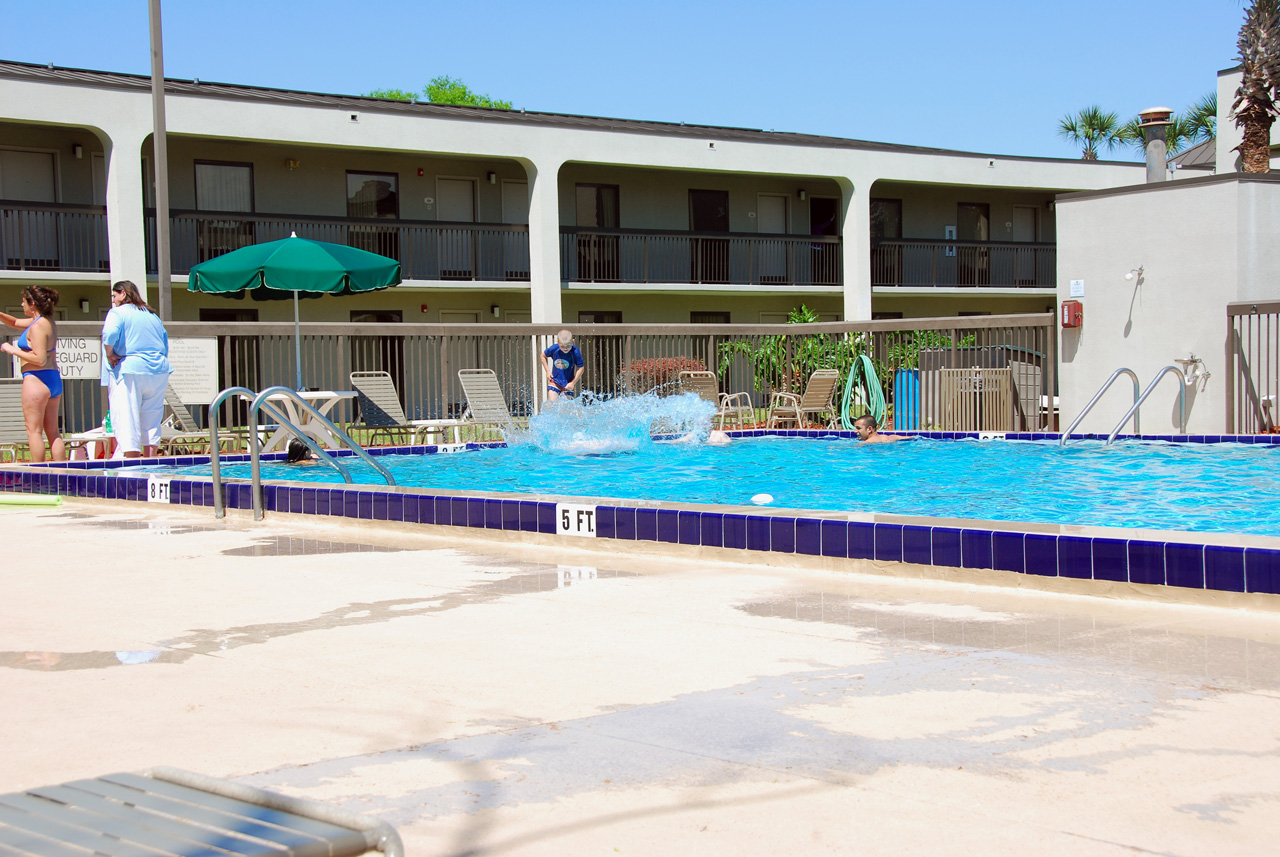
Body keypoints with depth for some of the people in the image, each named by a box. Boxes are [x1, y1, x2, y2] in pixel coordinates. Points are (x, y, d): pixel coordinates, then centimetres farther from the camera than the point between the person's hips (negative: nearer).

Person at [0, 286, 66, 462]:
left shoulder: (38, 327, -14)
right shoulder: (48, 322, 14)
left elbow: (40, 359, -21)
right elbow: (15, 323, 27)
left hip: (37, 380, -9)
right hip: (54, 379, 9)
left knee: (34, 430, -4)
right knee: (53, 432, 11)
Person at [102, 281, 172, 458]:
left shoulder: (117, 313, -1)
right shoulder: (152, 315, 19)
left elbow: (109, 334, -19)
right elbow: (165, 340, 21)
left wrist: (110, 355, -5)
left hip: (130, 371, -6)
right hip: (159, 370, 6)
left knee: (127, 419, -4)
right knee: (151, 421, 11)